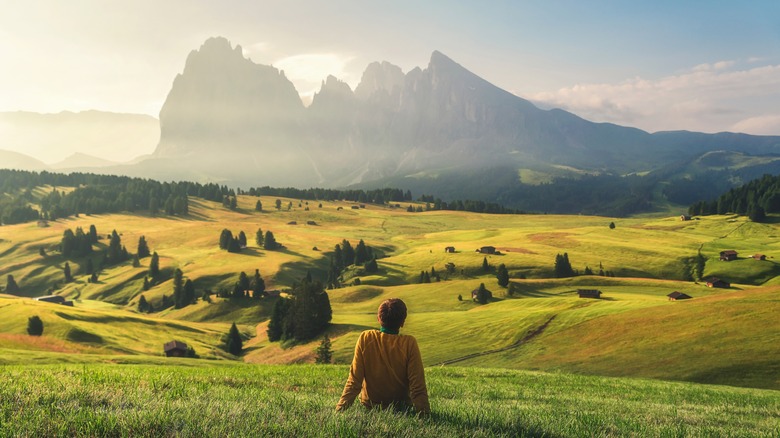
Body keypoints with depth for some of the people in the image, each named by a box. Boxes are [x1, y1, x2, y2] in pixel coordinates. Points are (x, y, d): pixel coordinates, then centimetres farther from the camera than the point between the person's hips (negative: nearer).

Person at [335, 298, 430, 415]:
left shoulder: (365, 338, -17)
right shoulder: (409, 343, -20)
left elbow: (354, 380, -16)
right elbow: (418, 386, -20)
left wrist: (339, 409, -10)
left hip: (370, 405, 1)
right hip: (401, 406, -1)